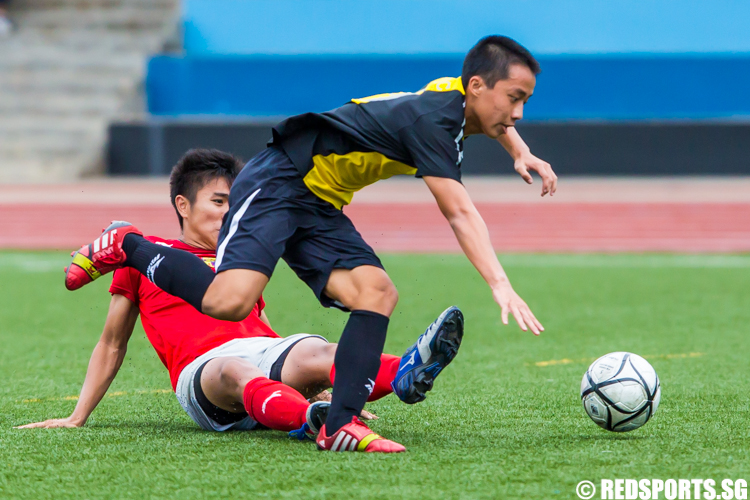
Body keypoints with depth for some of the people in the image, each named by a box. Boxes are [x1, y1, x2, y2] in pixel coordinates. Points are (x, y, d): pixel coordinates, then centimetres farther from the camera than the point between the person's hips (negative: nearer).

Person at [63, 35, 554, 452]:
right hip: (277, 184, -10)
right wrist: (500, 285, -36)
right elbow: (460, 213, -30)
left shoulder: (457, 100, 8)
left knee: (378, 293, -12)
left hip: (320, 209, 10)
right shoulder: (430, 118, -21)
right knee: (229, 301, -28)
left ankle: (340, 425, -18)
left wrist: (520, 151, 22)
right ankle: (127, 247, -4)